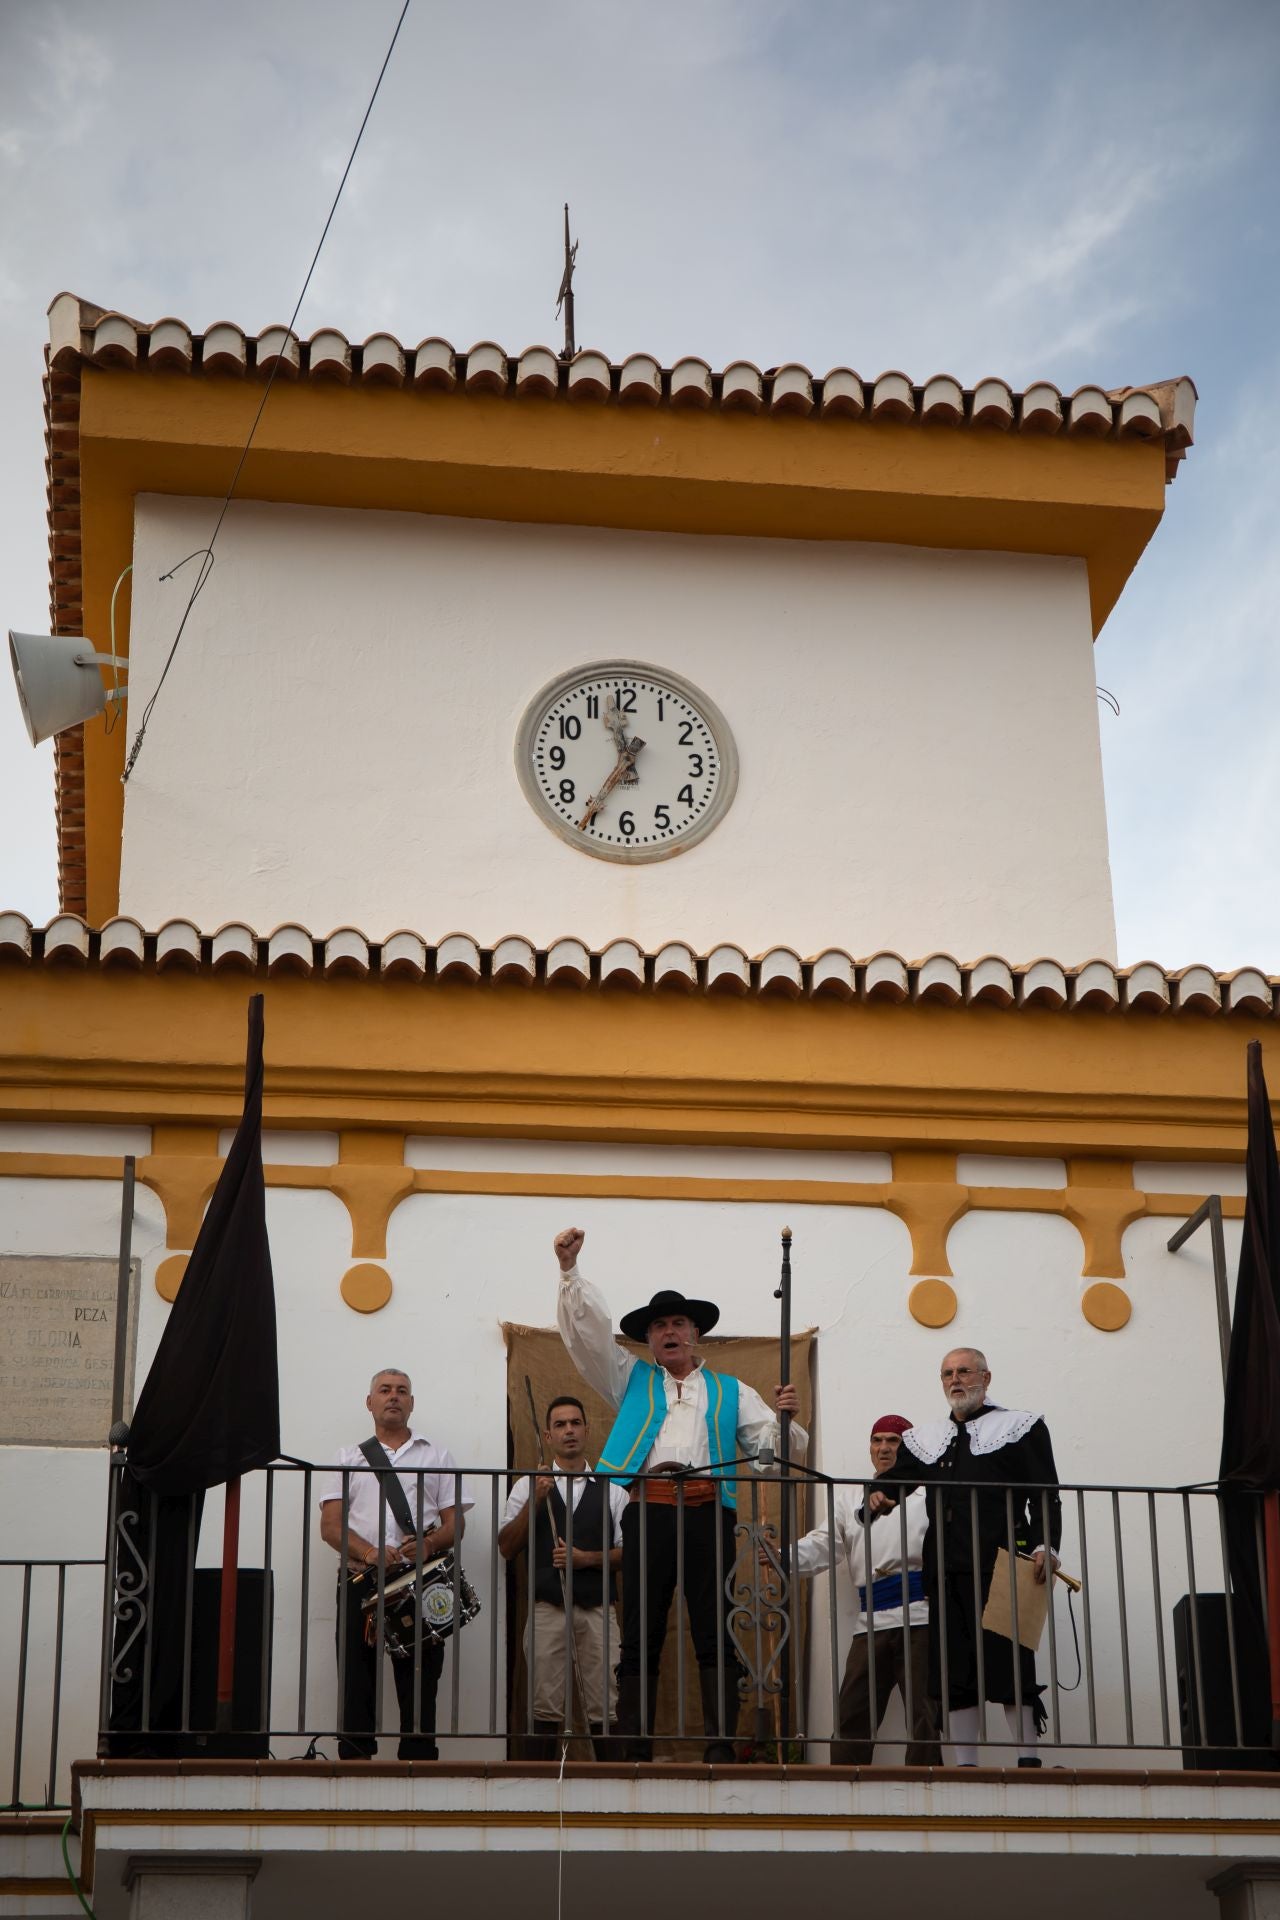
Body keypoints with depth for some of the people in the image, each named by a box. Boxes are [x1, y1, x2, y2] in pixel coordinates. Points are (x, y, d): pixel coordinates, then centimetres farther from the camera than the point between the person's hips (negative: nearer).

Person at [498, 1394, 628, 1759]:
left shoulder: (612, 1491, 14)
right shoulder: (529, 1486, 12)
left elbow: (628, 1552, 9)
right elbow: (507, 1548, 4)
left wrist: (588, 1558, -7)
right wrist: (534, 1502, -7)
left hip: (598, 1609, 0)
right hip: (546, 1608, 0)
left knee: (605, 1709, -4)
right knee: (545, 1707, -3)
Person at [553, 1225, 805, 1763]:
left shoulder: (731, 1392, 24)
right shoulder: (631, 1379, 24)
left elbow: (772, 1447, 16)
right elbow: (587, 1329, 15)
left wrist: (785, 1419, -5)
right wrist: (570, 1270, 5)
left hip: (709, 1510, 0)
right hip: (648, 1508, 0)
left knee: (716, 1635, -6)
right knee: (640, 1636, -4)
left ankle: (720, 1747, -7)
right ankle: (633, 1751, -4)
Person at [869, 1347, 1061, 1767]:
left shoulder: (1021, 1428, 9)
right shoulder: (924, 1439, 22)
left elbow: (1045, 1496, 1)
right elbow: (892, 1480, 20)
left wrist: (1045, 1546, -14)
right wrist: (877, 1496, -5)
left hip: (1000, 1565, -4)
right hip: (945, 1570, 5)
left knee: (1009, 1663, -7)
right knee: (954, 1669, 3)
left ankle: (1028, 1760, -1)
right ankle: (966, 1764, 8)